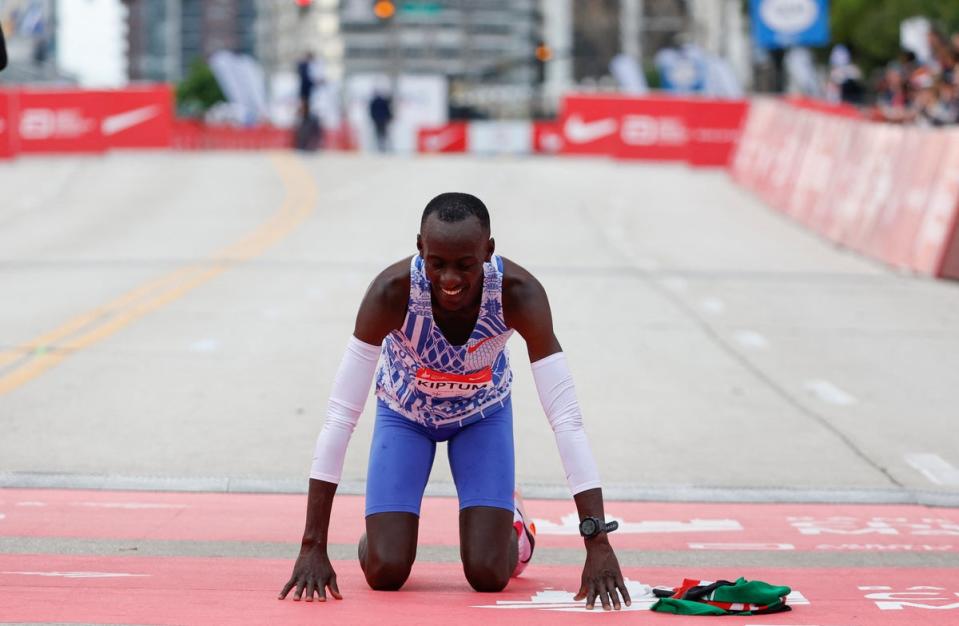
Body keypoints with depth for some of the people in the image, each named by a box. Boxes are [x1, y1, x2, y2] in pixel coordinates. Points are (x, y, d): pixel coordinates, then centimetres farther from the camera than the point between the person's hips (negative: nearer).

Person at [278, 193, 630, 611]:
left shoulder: (519, 293, -35)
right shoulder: (391, 291, -37)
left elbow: (566, 419, -36)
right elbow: (341, 414, -36)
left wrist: (598, 545, -43)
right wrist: (313, 547, -39)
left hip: (483, 413, 0)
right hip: (405, 412, 0)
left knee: (488, 575, -12)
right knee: (385, 573, -14)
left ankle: (512, 523, 24)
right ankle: (380, 532, 23)